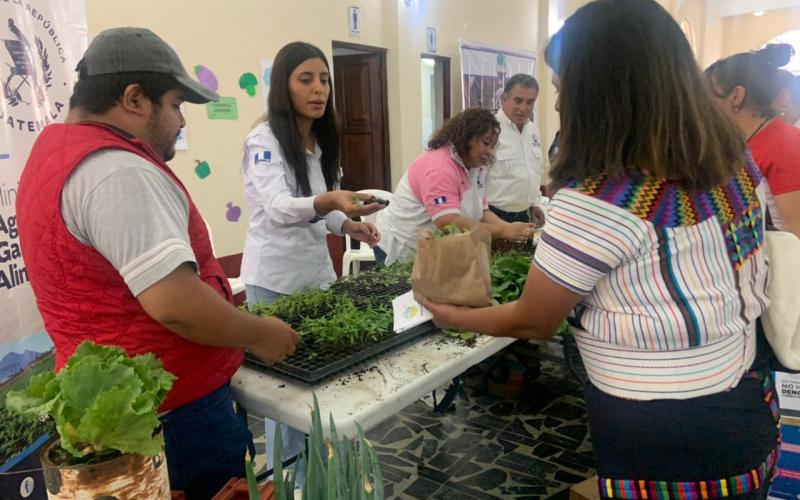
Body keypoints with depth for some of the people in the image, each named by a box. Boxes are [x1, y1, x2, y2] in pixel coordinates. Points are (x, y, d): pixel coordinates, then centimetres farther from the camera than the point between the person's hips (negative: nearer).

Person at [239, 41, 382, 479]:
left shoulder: (321, 141, 8)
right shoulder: (265, 140, -16)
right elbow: (279, 207, -33)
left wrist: (347, 224, -1)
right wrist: (329, 201, -50)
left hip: (318, 270, 7)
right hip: (275, 279, -7)